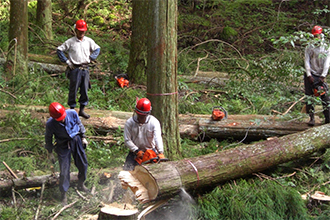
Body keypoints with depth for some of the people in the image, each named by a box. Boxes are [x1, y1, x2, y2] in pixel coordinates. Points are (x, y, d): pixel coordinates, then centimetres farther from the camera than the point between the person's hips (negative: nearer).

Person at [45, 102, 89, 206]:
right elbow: (48, 138, -7)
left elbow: (79, 124, 1)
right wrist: (50, 153, -1)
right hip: (63, 146, -3)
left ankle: (81, 184, 43)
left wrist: (83, 137, 7)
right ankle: (63, 194, 13)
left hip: (76, 140, 3)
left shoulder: (72, 113, -21)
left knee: (83, 165, 17)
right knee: (64, 171, -4)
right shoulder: (50, 124, -26)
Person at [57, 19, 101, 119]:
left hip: (85, 69, 4)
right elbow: (59, 50, 2)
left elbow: (97, 49, 21)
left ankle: (82, 110, 19)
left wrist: (90, 58, 8)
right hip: (75, 69, -4)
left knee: (85, 89, 7)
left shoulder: (89, 41, 8)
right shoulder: (70, 42, -2)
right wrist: (67, 61, -4)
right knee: (73, 89, 1)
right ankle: (72, 110, 13)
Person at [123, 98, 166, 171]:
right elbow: (127, 140, -10)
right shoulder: (129, 123, -9)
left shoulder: (154, 122, -13)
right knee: (127, 170, -12)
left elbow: (158, 138, -28)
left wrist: (161, 153, -42)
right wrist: (137, 151, -22)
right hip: (135, 151, 1)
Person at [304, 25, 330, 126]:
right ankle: (312, 118, -3)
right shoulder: (309, 47, 4)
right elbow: (307, 62, -2)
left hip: (321, 76, 0)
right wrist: (309, 75, -12)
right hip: (310, 75, 0)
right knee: (309, 97, -6)